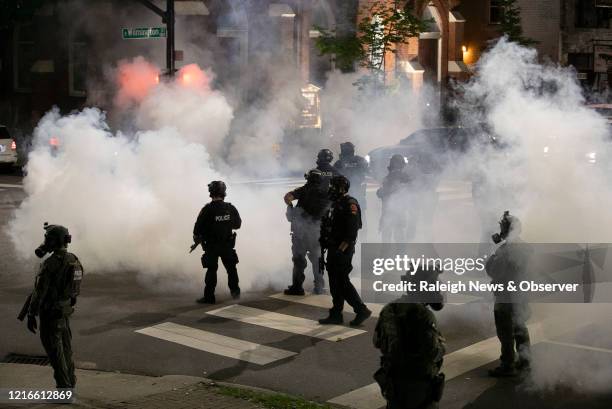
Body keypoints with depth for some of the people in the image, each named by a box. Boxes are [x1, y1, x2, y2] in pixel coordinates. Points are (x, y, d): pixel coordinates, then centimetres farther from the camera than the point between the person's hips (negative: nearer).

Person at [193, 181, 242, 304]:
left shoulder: (207, 209, -17)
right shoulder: (231, 208, -5)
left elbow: (198, 227, -12)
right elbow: (238, 224, 9)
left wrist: (197, 239, 7)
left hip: (211, 246, -2)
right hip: (228, 245, 2)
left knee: (211, 271, 5)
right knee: (231, 268, 18)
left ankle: (209, 297, 7)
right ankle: (235, 290, 12)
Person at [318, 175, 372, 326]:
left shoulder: (350, 205, -15)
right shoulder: (335, 204, 14)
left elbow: (352, 231, -21)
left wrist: (341, 249, -24)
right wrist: (324, 245, 17)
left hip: (343, 250, -9)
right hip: (334, 249, 9)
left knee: (342, 281, -8)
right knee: (335, 282, 11)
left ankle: (362, 310, -1)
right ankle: (336, 315, 17)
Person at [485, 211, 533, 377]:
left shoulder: (505, 248, -21)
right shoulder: (525, 246, 4)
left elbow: (490, 269, -15)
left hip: (507, 297, -8)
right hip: (522, 296, 8)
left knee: (506, 333, 1)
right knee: (520, 329, 20)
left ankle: (507, 366, 7)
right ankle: (524, 360, 27)